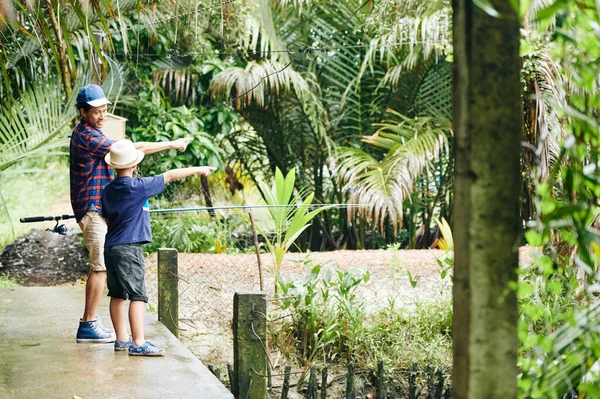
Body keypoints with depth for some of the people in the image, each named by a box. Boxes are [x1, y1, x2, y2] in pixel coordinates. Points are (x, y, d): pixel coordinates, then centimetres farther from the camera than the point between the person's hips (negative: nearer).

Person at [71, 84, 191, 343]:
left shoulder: (87, 132, 16)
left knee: (99, 266, 11)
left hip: (97, 207, 10)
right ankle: (88, 326, -8)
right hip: (92, 208, -10)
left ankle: (90, 323, 14)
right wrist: (171, 144, -14)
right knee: (101, 266, -10)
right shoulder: (87, 136, -16)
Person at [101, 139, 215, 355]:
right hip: (129, 248, -8)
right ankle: (138, 343, -11)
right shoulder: (138, 187, -12)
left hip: (111, 247, 8)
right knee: (138, 295, -8)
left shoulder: (108, 190, 9)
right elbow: (169, 176, -4)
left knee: (118, 294, 13)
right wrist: (198, 170, 5)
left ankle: (122, 339, 19)